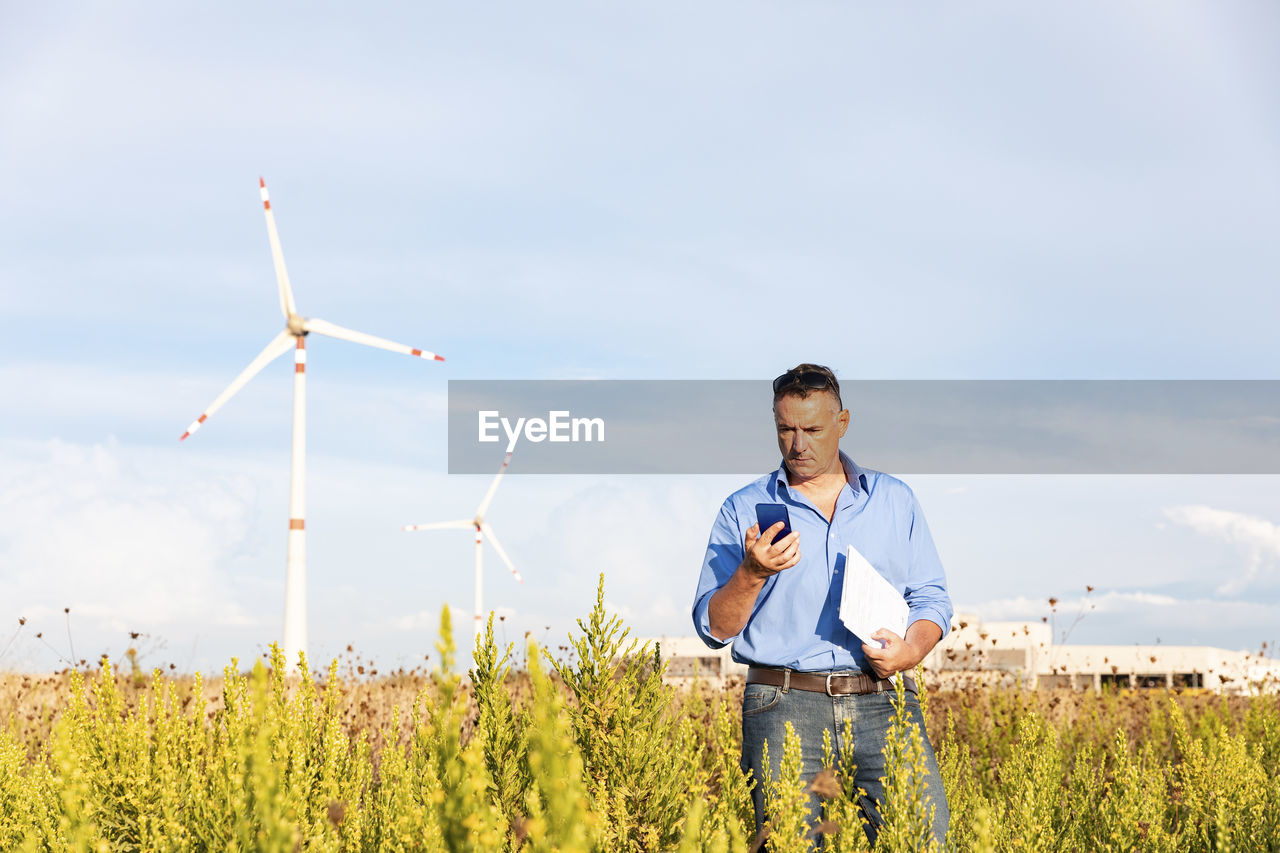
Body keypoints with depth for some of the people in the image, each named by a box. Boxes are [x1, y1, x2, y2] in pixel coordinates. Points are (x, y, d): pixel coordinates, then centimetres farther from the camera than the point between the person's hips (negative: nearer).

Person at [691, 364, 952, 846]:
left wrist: (912, 651, -5)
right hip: (786, 704, -1)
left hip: (882, 702, 1)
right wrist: (753, 573, -12)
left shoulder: (895, 499, 17)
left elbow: (931, 597, 16)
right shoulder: (742, 511, 11)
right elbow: (714, 629, 7)